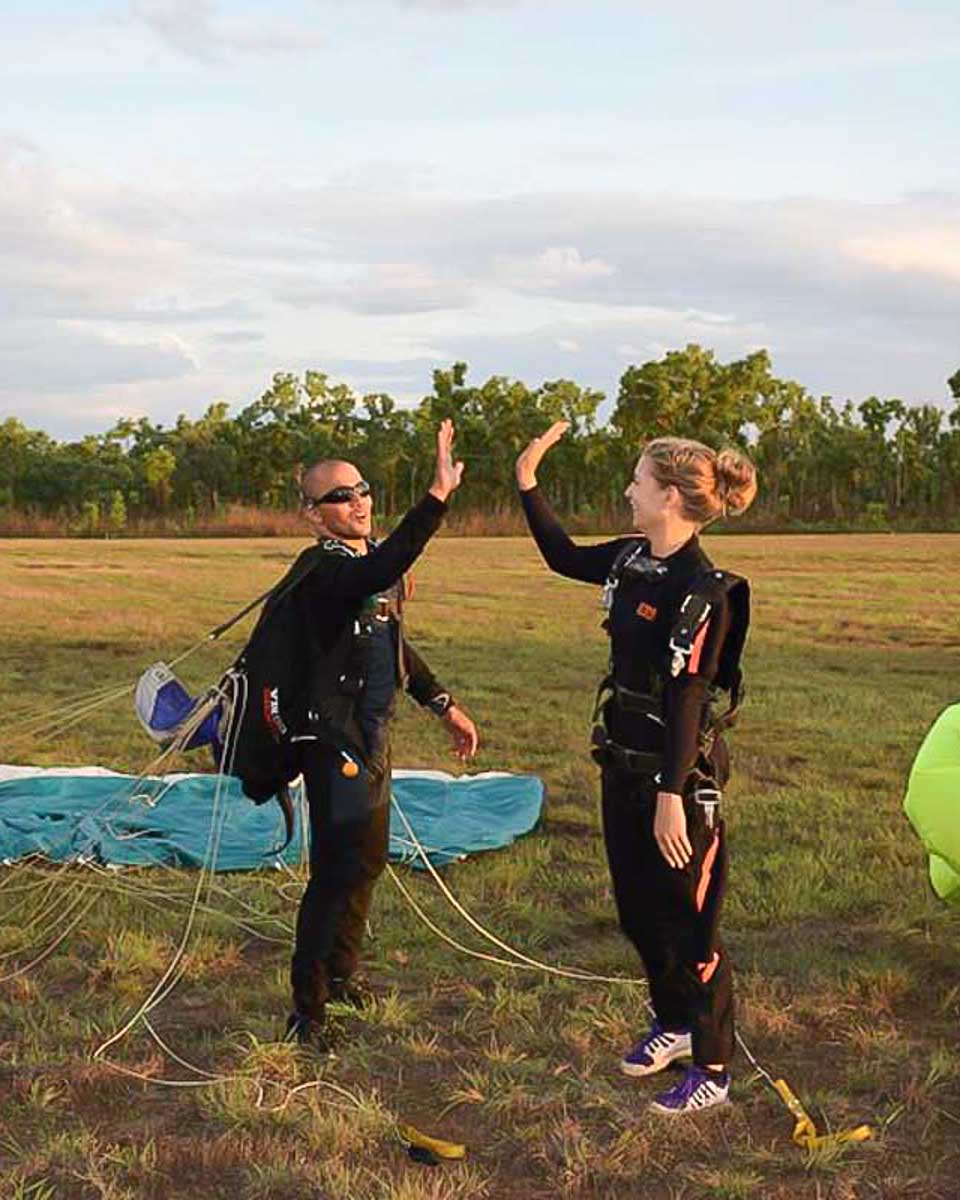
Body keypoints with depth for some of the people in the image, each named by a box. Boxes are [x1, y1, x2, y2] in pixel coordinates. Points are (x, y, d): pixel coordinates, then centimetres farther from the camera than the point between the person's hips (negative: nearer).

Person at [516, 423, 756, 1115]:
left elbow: (687, 696, -23)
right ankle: (674, 1024, 40)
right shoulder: (632, 560, 4)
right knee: (636, 907, 20)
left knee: (686, 921, 0)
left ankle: (714, 1070, 14)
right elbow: (564, 557, 22)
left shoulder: (704, 591, -21)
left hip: (679, 772, -9)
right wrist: (528, 482, 15)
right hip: (625, 762, 9)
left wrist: (672, 795, -22)